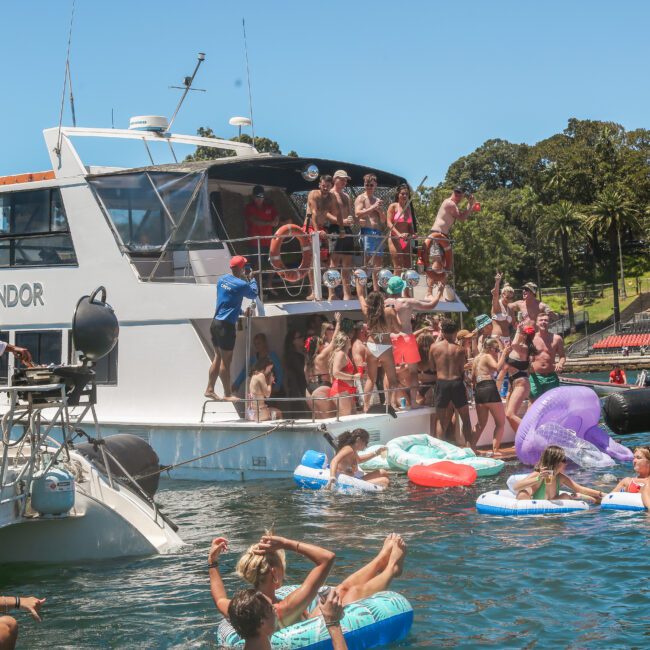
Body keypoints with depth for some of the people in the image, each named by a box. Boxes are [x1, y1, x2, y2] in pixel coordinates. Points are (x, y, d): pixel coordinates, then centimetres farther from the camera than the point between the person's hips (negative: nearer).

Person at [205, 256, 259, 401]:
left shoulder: (222, 279, 9)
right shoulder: (241, 285, -14)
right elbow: (254, 294, 6)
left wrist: (241, 311, 28)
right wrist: (252, 280, 20)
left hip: (215, 322, 8)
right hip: (226, 325, -8)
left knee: (218, 357, 16)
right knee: (226, 360, -1)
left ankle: (210, 389, 19)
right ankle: (227, 394, 5)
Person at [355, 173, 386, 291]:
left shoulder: (378, 201, 21)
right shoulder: (361, 198, 3)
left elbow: (383, 220, 20)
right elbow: (357, 214, -13)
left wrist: (380, 210, 1)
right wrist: (373, 208, -15)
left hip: (378, 232, 6)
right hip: (367, 232, -6)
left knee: (377, 262, 5)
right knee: (368, 261, -13)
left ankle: (376, 290, 8)